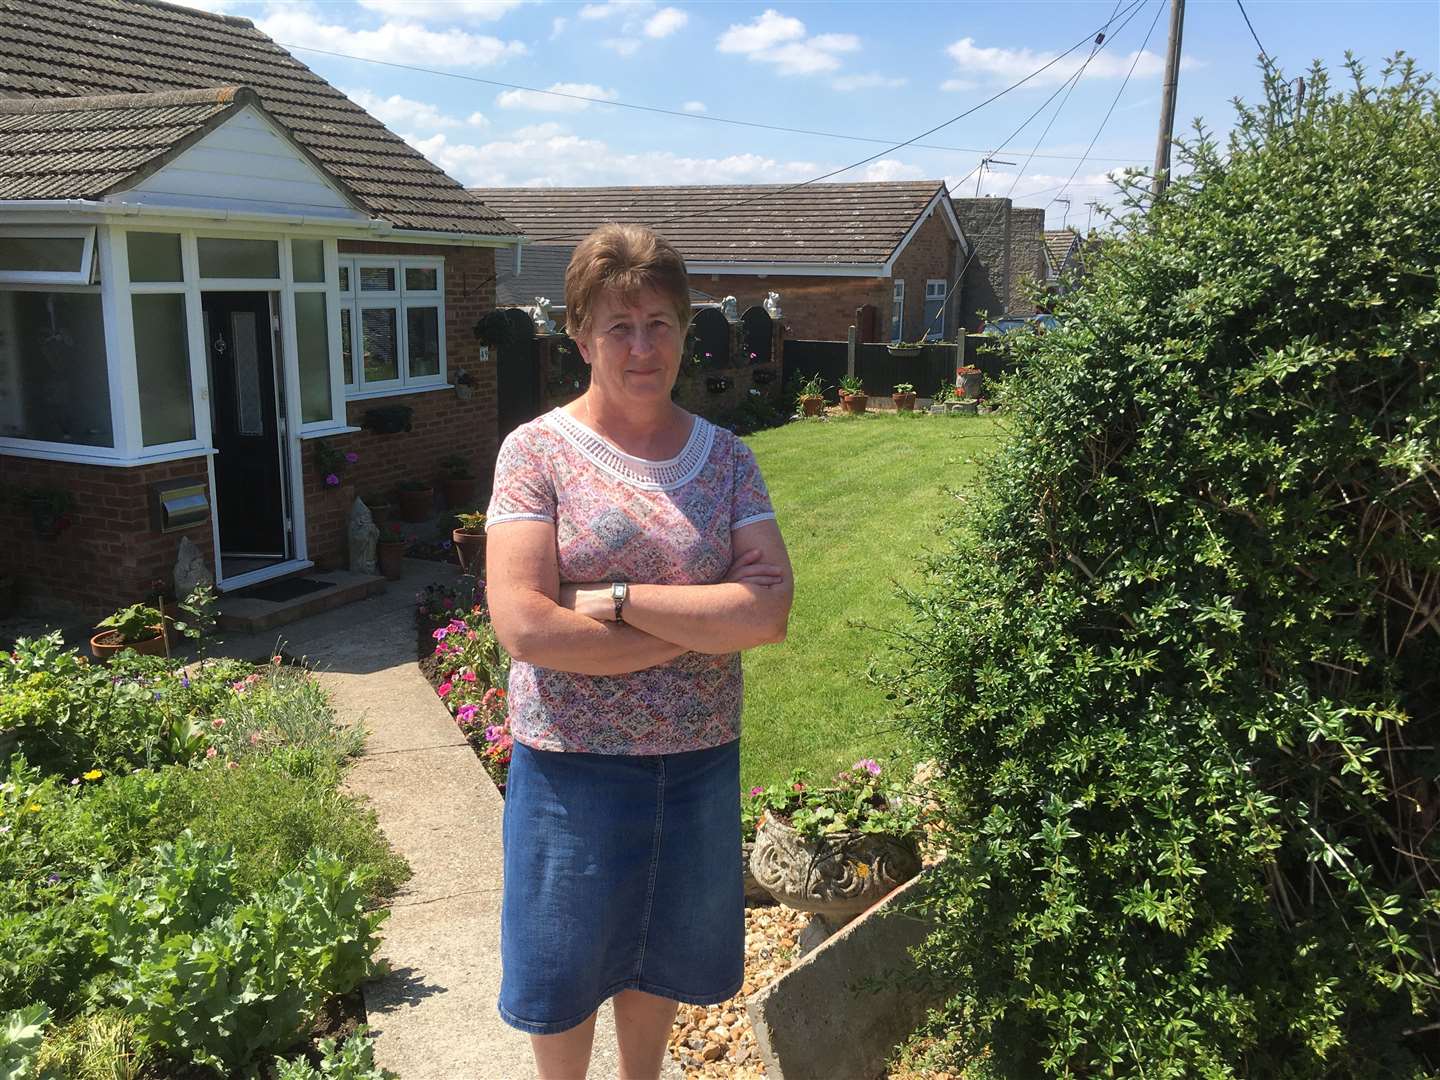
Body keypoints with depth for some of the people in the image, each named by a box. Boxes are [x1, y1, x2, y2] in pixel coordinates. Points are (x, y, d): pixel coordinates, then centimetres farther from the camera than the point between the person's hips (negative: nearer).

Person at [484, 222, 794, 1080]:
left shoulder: (726, 457, -1)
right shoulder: (538, 451, -9)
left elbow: (771, 609, -12)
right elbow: (525, 627, -20)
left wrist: (619, 600, -21)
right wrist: (700, 628, -16)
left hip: (699, 760, 3)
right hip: (572, 763, -3)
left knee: (663, 954, 23)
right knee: (567, 963, 18)